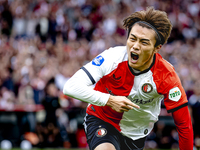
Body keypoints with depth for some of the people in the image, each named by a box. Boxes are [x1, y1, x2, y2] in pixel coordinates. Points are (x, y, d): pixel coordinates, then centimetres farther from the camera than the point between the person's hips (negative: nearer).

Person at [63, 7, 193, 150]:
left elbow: (184, 123, -15)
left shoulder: (166, 76, -22)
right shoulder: (112, 57, -24)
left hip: (136, 133, 3)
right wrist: (108, 100, -34)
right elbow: (71, 87, -28)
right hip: (102, 121, -3)